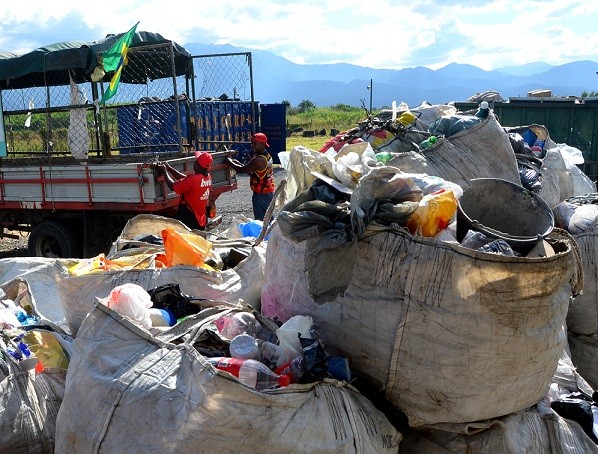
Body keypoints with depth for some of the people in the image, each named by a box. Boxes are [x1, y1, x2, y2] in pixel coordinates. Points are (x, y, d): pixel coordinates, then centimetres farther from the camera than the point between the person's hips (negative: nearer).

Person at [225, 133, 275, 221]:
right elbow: (251, 172, 14)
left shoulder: (259, 159, -22)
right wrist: (236, 162, 8)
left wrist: (229, 162, -6)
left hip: (261, 194, -10)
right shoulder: (266, 156, 10)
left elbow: (242, 169, -21)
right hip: (268, 192, 10)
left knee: (260, 220, -4)